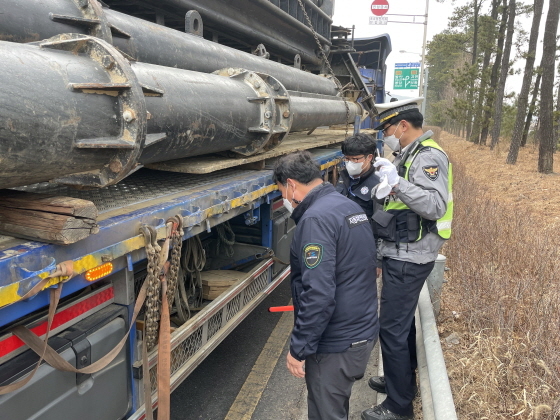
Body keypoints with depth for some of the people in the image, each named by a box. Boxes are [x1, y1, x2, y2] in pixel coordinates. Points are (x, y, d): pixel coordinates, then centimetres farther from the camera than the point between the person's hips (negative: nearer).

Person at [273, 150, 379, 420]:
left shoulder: (316, 219, -23)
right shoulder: (351, 207, 7)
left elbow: (318, 294, -28)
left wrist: (298, 348, -18)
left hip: (336, 343, -9)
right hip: (363, 331, 9)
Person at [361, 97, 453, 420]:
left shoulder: (429, 157, -17)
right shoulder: (412, 154, 14)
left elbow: (435, 206, -29)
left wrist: (397, 183, -34)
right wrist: (390, 175, 11)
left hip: (409, 258, -11)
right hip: (403, 254, 11)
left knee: (393, 328, -3)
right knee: (402, 320, 22)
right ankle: (402, 379, 41)